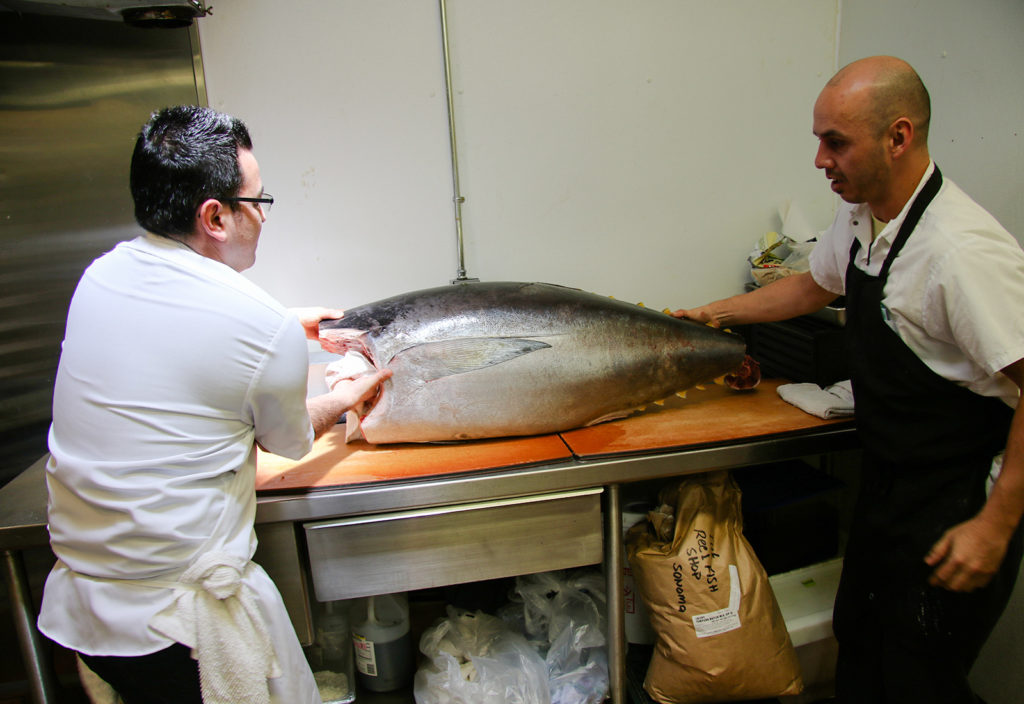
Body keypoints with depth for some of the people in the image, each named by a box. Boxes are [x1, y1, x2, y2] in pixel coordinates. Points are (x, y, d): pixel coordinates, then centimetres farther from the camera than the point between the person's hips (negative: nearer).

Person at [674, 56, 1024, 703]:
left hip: (958, 503, -8)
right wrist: (713, 314, 20)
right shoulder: (860, 216, 1)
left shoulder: (963, 250, -27)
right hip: (888, 481, 8)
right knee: (859, 648, 21)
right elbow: (815, 285, 19)